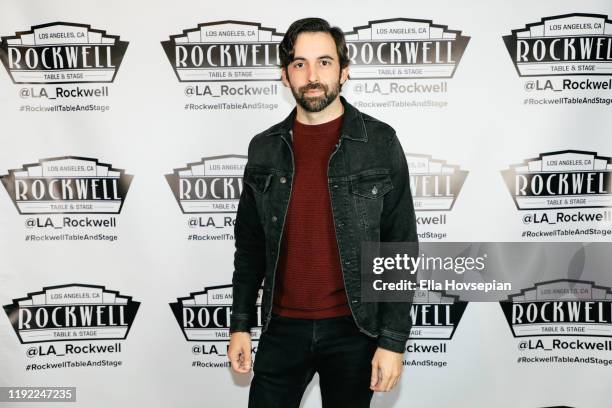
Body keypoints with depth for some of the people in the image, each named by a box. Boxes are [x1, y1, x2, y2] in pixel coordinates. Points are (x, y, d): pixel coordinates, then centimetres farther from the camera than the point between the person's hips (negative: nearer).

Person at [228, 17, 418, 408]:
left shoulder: (380, 142, -7)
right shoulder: (265, 148, 1)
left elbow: (401, 249, -7)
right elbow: (250, 245, 7)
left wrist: (394, 339, -10)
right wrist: (241, 324, 5)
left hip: (353, 329, -2)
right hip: (282, 328, 3)